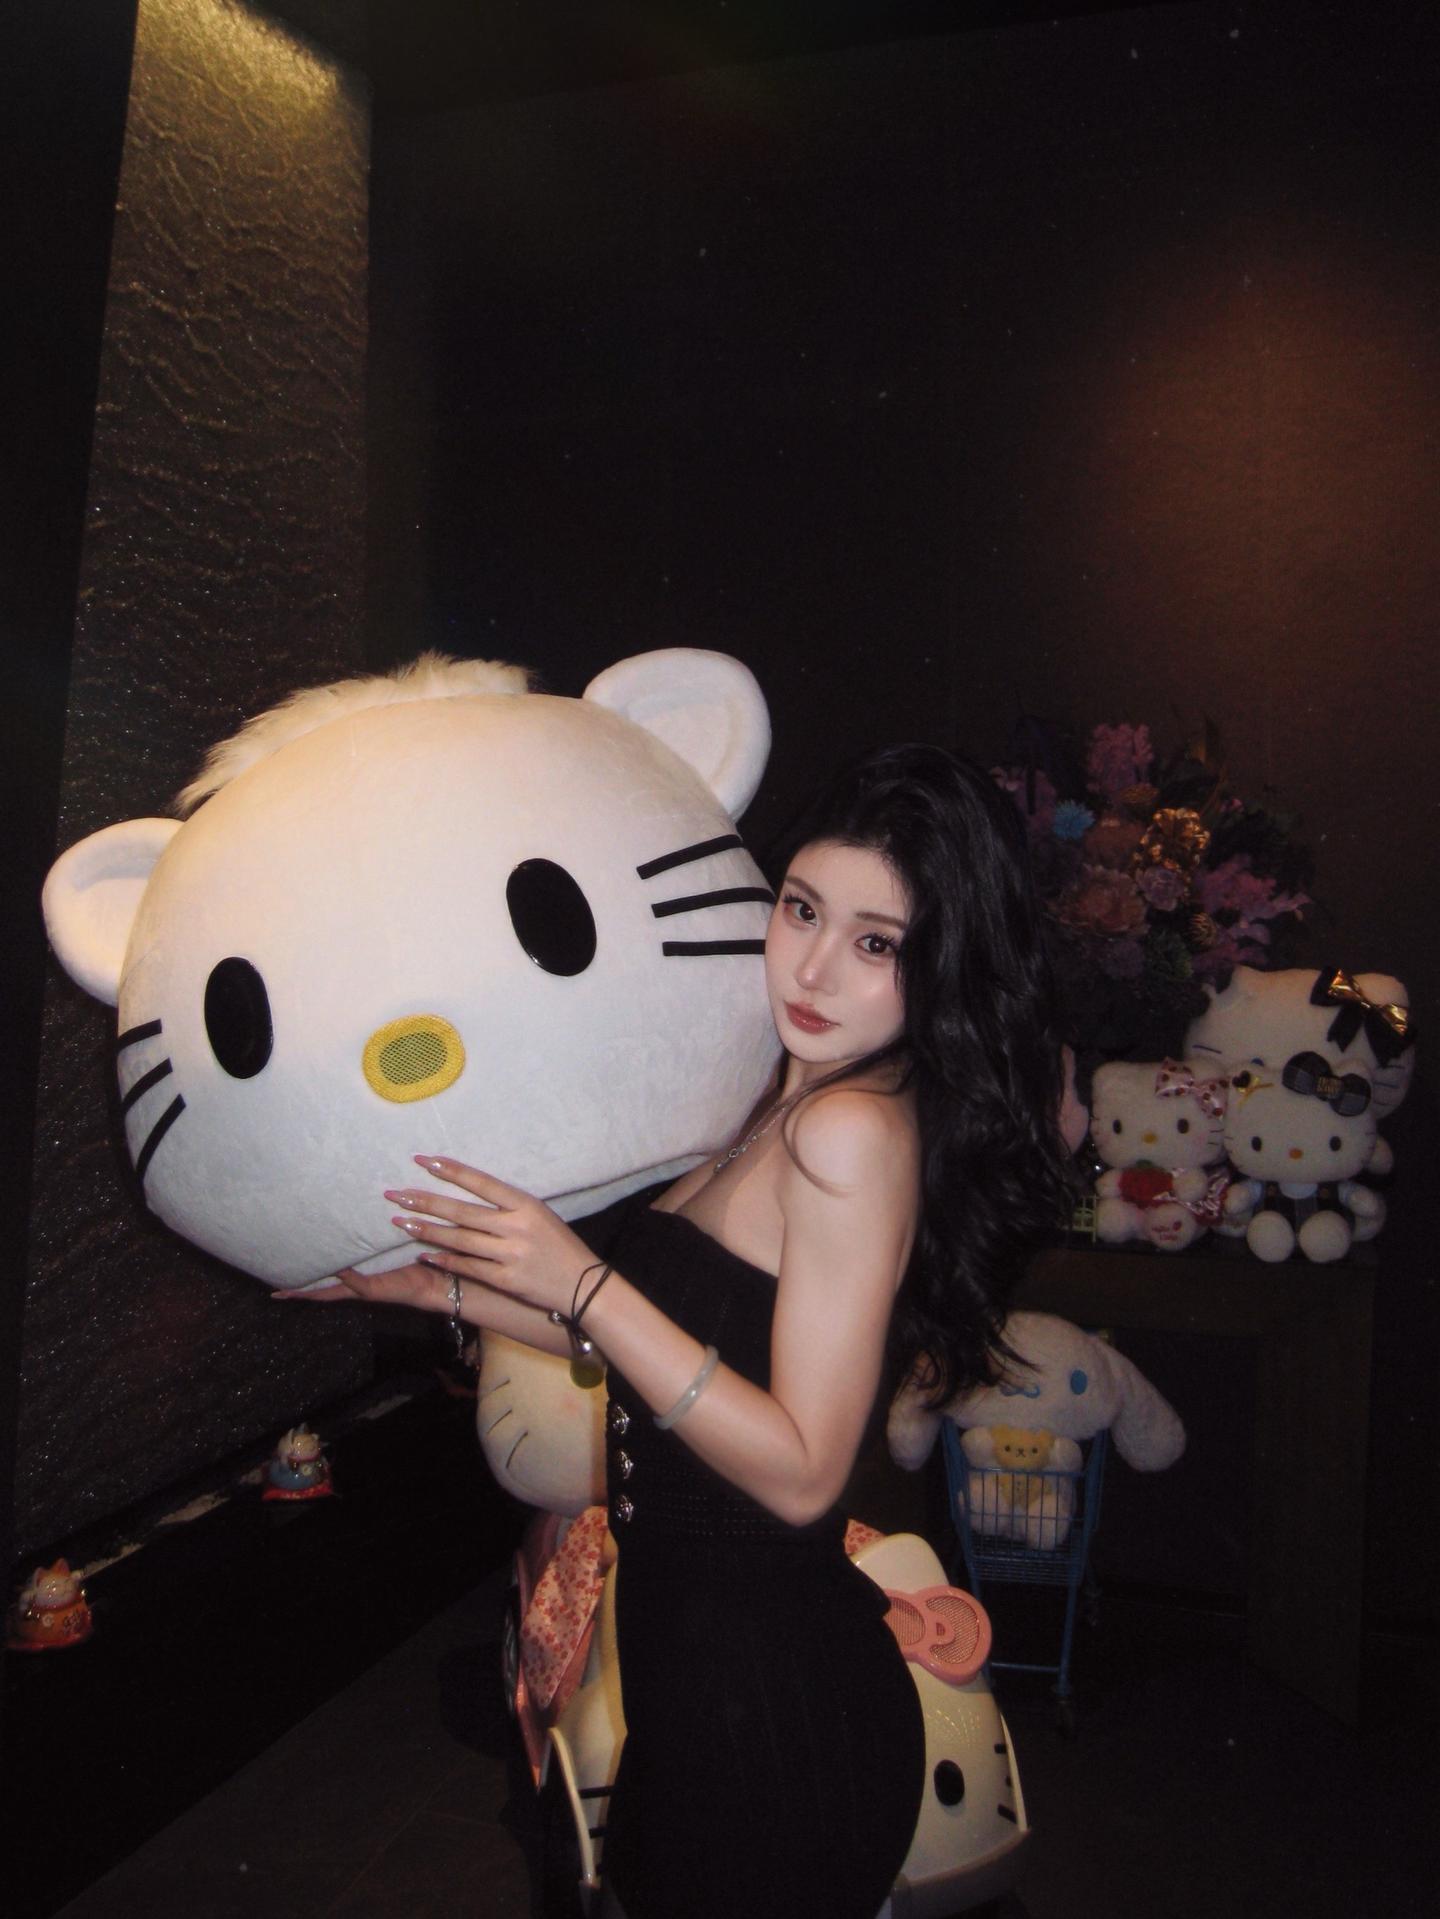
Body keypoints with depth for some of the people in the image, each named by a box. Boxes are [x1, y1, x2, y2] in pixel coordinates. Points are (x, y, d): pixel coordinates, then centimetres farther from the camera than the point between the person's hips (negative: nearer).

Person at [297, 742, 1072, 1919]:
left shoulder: (854, 1130, -25)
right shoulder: (790, 1103, 3)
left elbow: (801, 1471, -24)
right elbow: (649, 1335, 10)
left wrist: (583, 1284, -25)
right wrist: (427, 1284, 11)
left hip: (766, 1702, -8)